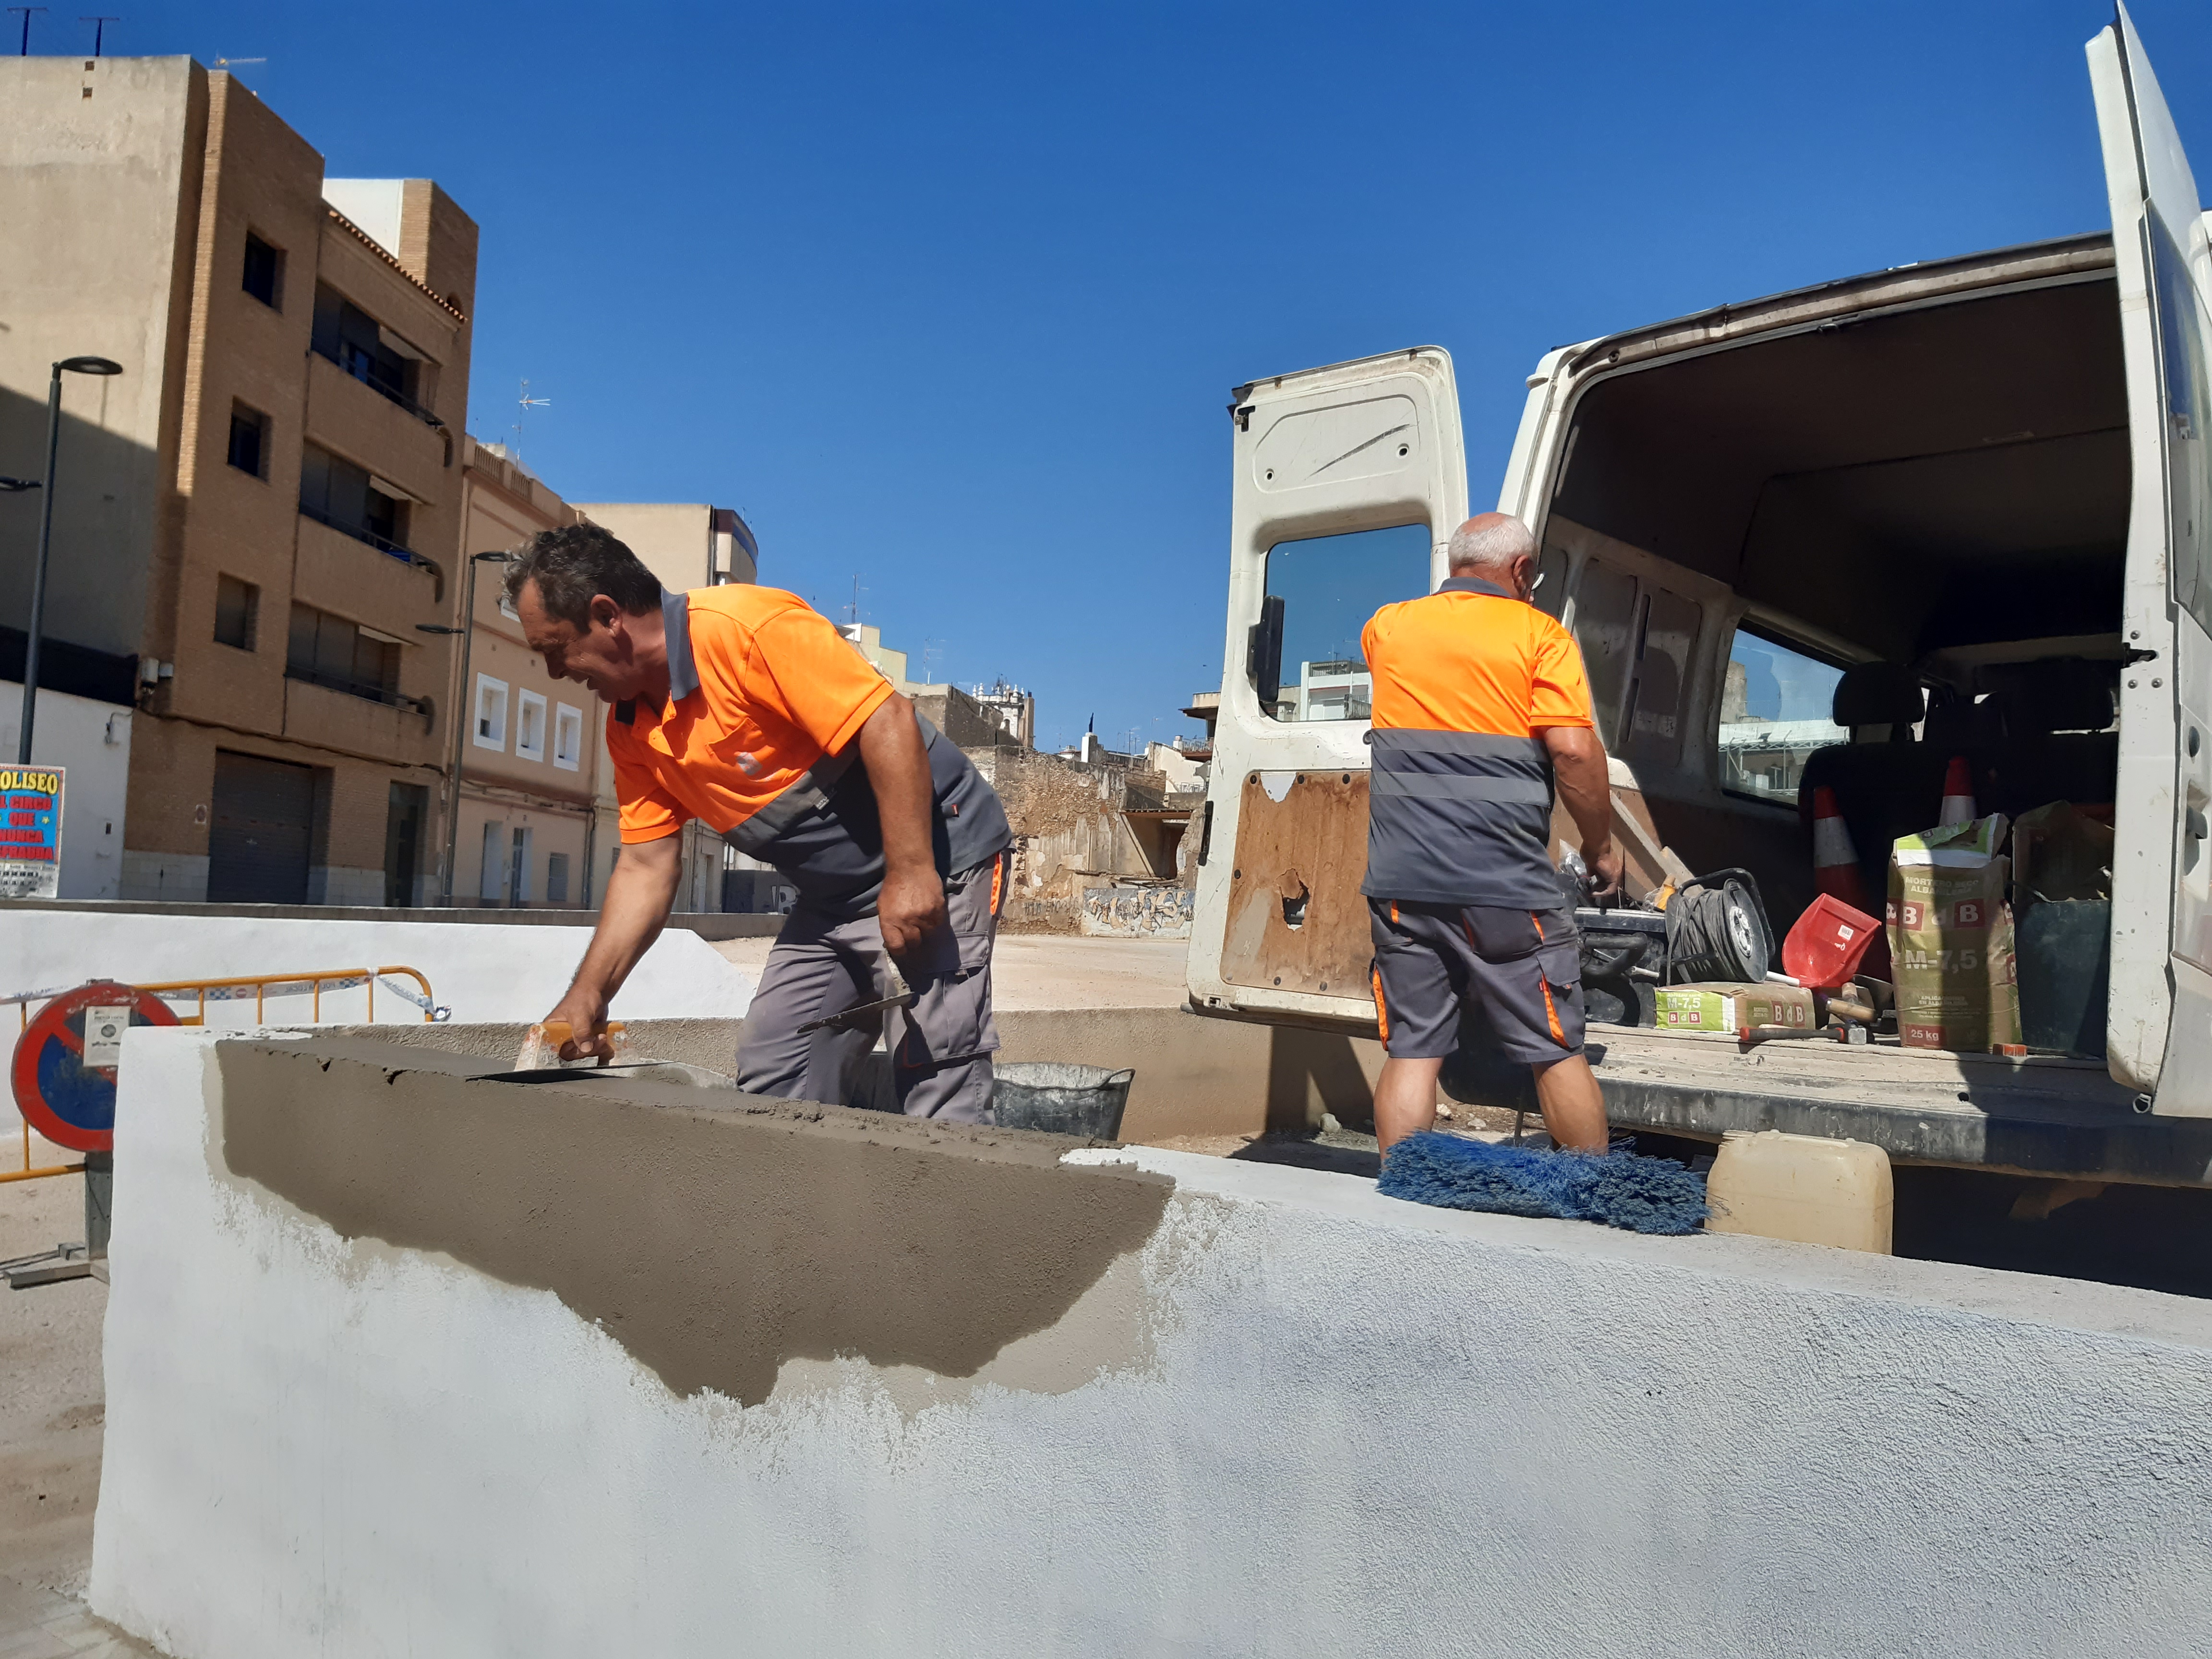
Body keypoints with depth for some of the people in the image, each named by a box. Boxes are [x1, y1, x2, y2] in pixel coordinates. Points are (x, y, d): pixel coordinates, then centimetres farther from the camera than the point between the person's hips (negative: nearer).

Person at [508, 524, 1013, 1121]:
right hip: (832, 898, 9)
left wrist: (910, 875, -27)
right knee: (771, 1082, 9)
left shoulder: (747, 625, -20)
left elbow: (888, 724, -24)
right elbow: (645, 868, 9)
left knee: (935, 1088, -11)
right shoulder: (629, 730, 6)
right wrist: (585, 998, 3)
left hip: (935, 857, -9)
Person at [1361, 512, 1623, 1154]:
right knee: (1557, 1052, 9)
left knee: (1411, 1052, 7)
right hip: (1505, 884, -3)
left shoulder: (1388, 627, 10)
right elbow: (1574, 750, -11)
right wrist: (1600, 847, 1)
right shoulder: (1539, 635, -2)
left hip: (1402, 878, 3)